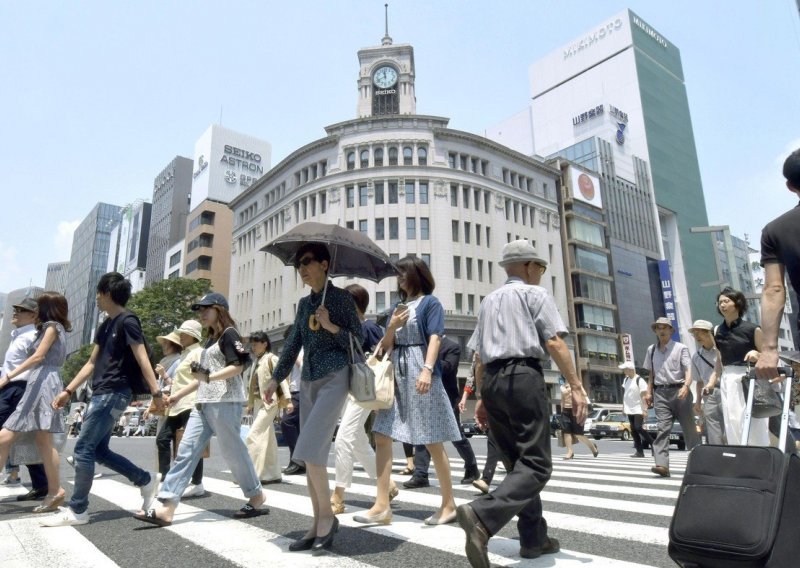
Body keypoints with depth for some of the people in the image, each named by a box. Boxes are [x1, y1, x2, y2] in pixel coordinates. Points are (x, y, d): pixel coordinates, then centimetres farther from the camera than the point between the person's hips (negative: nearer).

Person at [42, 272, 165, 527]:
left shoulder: (127, 321, -11)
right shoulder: (106, 325, 16)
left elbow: (142, 359, -17)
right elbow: (92, 363, 21)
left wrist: (156, 393, -22)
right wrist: (68, 391, 18)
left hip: (113, 395, -10)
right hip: (101, 394, 10)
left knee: (83, 450, -5)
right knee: (99, 451, 12)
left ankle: (77, 510, 6)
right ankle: (146, 480, 21)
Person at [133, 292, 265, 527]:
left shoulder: (229, 334, -5)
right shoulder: (211, 339, 22)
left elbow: (237, 367, -15)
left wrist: (209, 376, -27)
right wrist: (178, 394, 24)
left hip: (225, 402, -9)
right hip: (203, 404, 9)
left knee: (232, 452, -1)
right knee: (186, 450, 1)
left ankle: (256, 497, 16)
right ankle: (167, 508, 0)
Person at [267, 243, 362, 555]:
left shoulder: (340, 297, -4)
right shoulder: (304, 303, 14)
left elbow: (358, 340, -6)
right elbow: (293, 343, 17)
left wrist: (331, 326, -19)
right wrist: (276, 377, 12)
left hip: (333, 379, -7)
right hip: (308, 381, 7)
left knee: (311, 450, -15)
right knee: (311, 454, 6)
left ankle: (328, 515, 4)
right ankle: (319, 525, 15)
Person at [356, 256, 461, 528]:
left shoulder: (430, 303, 1)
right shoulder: (398, 306, 18)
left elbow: (434, 338, -13)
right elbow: (385, 345, 16)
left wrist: (427, 369, -27)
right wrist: (392, 326, -3)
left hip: (419, 373, -7)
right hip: (396, 374, 7)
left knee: (432, 441, 0)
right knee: (382, 436, 0)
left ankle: (449, 504, 14)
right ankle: (382, 505, 5)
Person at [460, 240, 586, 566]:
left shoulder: (489, 301, 23)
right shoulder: (534, 293, 4)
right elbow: (554, 342, -8)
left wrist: (481, 397, 22)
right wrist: (576, 386, -8)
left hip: (491, 380, 7)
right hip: (523, 377, -7)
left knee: (517, 463, 15)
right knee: (535, 464, -7)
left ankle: (534, 539, 20)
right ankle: (482, 515, -27)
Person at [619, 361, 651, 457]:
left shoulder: (640, 380, -14)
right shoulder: (626, 379, 9)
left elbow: (644, 396, -16)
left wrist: (644, 410, -19)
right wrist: (623, 406, 16)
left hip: (638, 409, -8)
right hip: (629, 410, 8)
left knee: (638, 428, -15)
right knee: (633, 430, 6)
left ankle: (653, 444, 4)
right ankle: (639, 451, 11)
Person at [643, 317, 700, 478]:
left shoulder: (680, 348, 0)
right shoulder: (651, 350, 14)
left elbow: (688, 369, -10)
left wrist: (686, 386, -26)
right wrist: (649, 392, 15)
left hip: (679, 391, -3)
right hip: (660, 392, 3)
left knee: (689, 428, 6)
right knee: (662, 428, -9)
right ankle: (662, 465, -17)